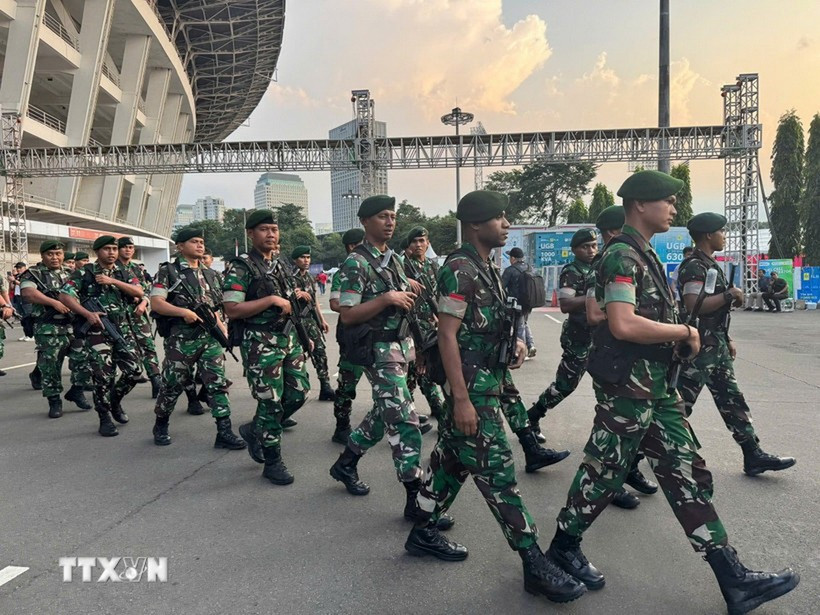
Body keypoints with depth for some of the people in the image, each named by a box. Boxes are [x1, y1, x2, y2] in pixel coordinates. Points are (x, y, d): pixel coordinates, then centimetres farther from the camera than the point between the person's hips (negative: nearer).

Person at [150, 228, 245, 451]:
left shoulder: (210, 275, 16)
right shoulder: (168, 271, 0)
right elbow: (156, 303, -9)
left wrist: (222, 328, 7)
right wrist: (183, 311, -23)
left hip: (210, 337, 4)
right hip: (180, 338, -4)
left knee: (218, 382, -3)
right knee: (173, 384, 8)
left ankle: (224, 432, -2)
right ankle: (160, 426, 31)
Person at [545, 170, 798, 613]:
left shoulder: (643, 254, 15)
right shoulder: (622, 256, -16)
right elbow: (623, 325, -28)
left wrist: (678, 337, 11)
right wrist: (684, 332, -14)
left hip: (656, 387, 10)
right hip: (626, 388, -10)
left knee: (687, 475, 10)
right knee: (603, 474, 4)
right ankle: (563, 549, 25)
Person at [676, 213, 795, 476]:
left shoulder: (711, 265, 15)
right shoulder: (694, 266, -16)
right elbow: (693, 306, -28)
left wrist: (727, 340, 19)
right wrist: (729, 295, -19)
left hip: (715, 345, 10)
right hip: (698, 347, -10)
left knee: (731, 399, 10)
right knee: (681, 402, -2)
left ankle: (753, 455, 14)